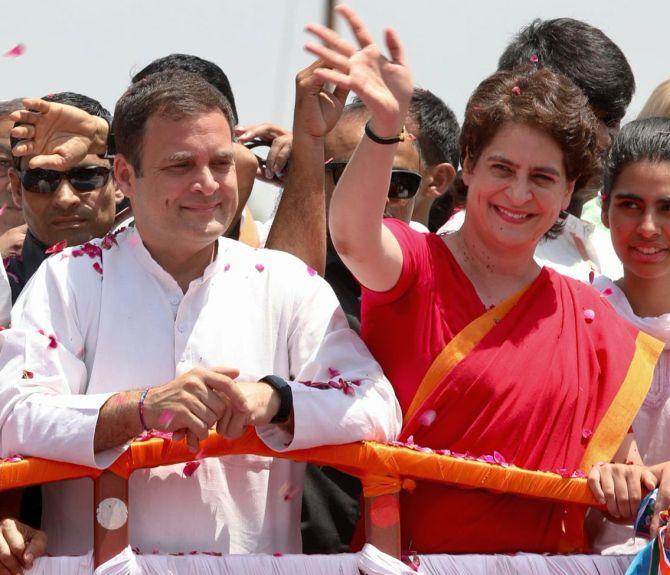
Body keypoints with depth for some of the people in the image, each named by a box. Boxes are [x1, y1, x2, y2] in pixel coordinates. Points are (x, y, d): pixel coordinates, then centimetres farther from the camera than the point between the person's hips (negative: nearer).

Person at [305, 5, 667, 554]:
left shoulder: (589, 318, 11)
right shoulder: (415, 265, 0)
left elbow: (620, 450, 17)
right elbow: (354, 239, -22)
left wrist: (619, 481, -6)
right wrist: (385, 126, -39)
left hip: (539, 550, 5)